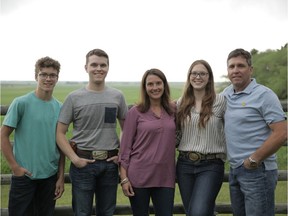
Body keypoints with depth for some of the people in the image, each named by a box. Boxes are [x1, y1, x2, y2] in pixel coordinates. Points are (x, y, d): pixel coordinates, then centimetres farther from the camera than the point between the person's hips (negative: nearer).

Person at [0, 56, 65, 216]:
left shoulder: (60, 108, 4)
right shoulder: (21, 103, -8)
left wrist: (61, 177, 7)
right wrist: (15, 166, -11)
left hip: (50, 176, 4)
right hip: (24, 175, -4)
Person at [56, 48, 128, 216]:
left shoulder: (117, 96, 3)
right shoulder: (74, 98, -3)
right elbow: (60, 133, -2)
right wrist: (74, 158, -12)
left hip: (110, 163, 2)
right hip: (83, 162, -2)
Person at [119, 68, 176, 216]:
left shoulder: (173, 110, 6)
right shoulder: (136, 112, -3)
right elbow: (125, 146, -3)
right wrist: (124, 178, -7)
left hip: (165, 177, 3)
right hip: (139, 176, -2)